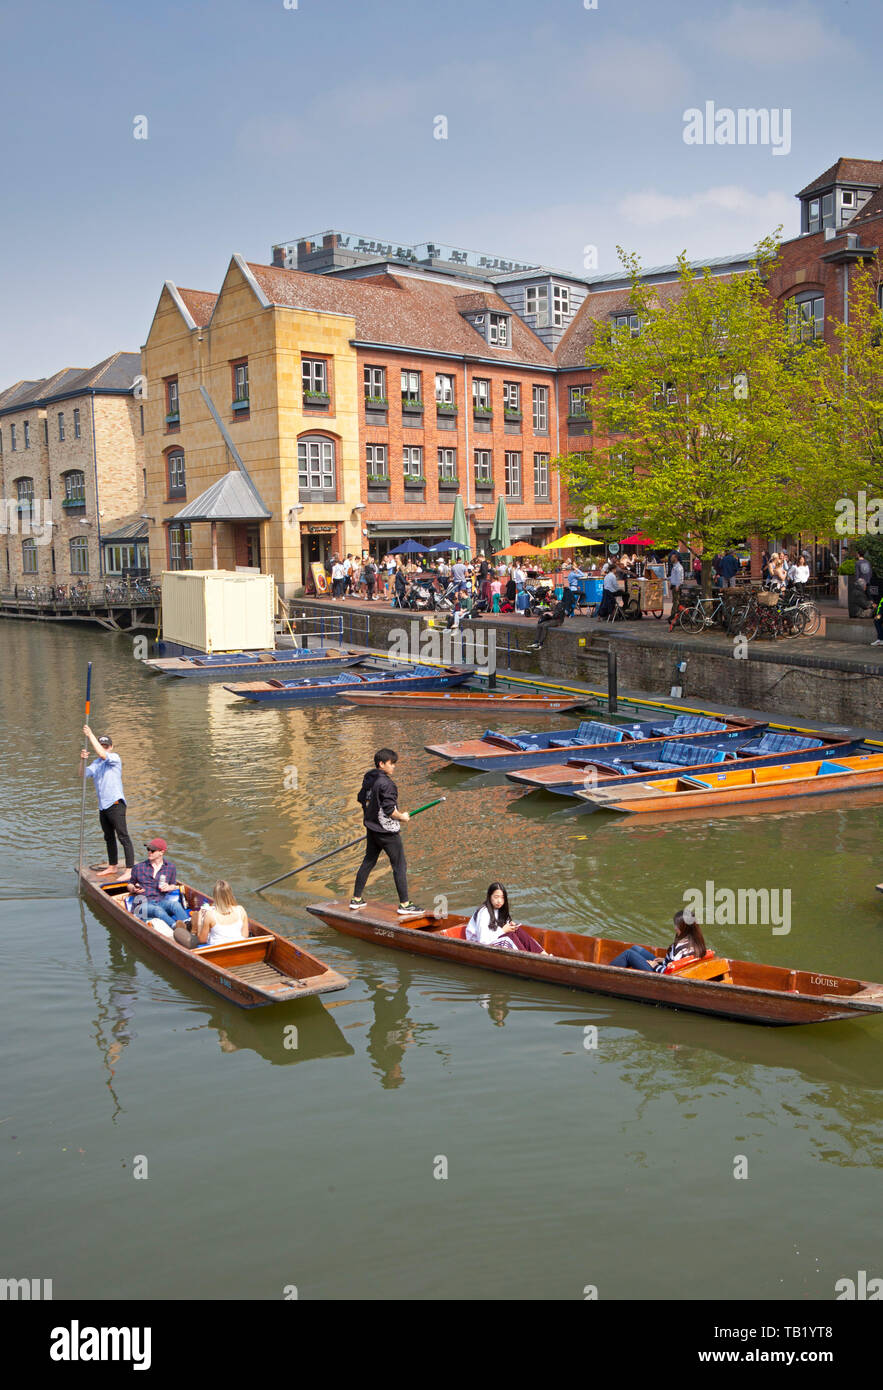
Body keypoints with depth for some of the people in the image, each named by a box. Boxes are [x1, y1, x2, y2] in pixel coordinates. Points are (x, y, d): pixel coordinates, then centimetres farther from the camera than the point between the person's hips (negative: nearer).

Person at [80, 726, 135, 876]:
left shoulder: (115, 758, -4)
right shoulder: (96, 763, 17)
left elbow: (102, 754, -23)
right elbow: (84, 774, 5)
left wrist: (90, 735, -22)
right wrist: (82, 760, -14)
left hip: (115, 804, -8)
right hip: (102, 806, 8)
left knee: (123, 837, -11)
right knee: (109, 837, 18)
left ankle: (130, 869, -13)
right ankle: (113, 866, 29)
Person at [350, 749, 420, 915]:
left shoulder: (368, 778, 5)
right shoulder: (386, 784, -22)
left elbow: (361, 799, 16)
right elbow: (390, 810, -24)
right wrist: (402, 816, -7)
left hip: (371, 828, 9)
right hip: (387, 831, -9)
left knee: (368, 862, 19)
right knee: (399, 865, 0)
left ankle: (356, 900, 24)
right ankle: (404, 904, 4)